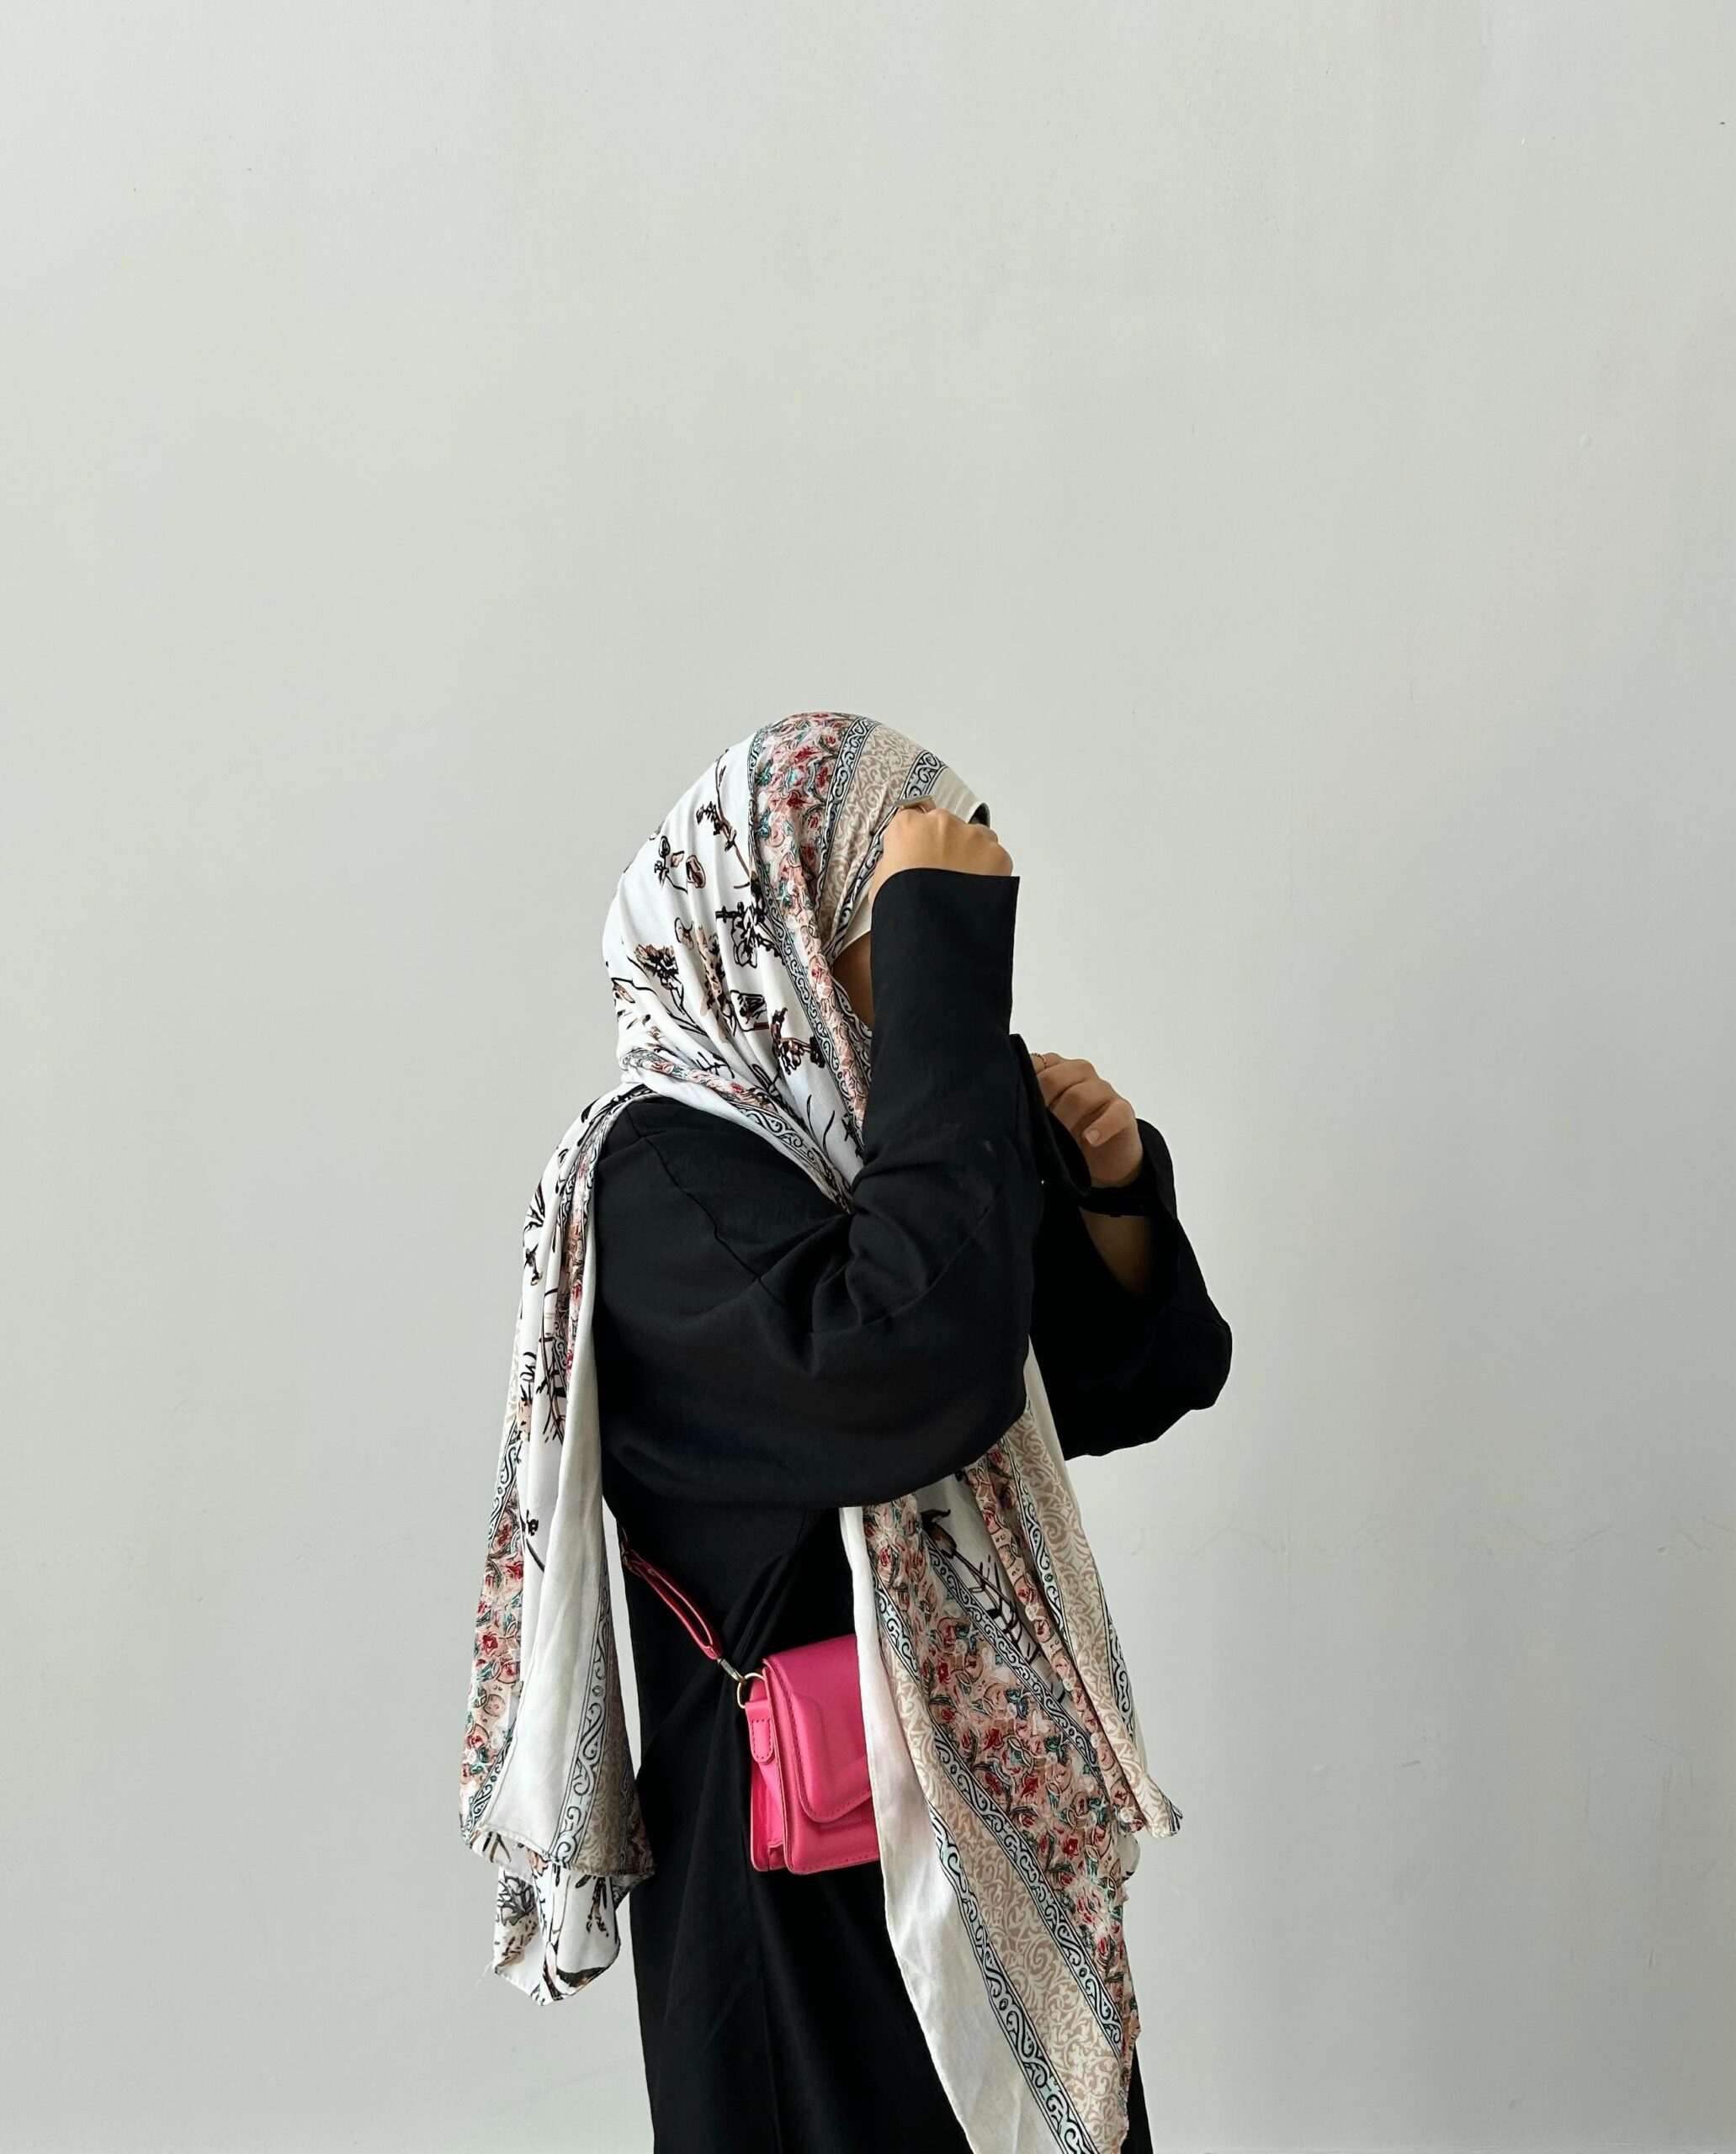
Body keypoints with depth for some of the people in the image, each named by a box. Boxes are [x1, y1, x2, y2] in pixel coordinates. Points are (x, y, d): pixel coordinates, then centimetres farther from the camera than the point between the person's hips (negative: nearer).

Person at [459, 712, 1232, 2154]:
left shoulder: (878, 1135, 4)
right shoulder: (664, 1177, -18)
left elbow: (1146, 1379, 10)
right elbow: (912, 1371, -38)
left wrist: (1112, 1186, -10)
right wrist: (943, 967, -31)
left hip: (1003, 1806, 8)